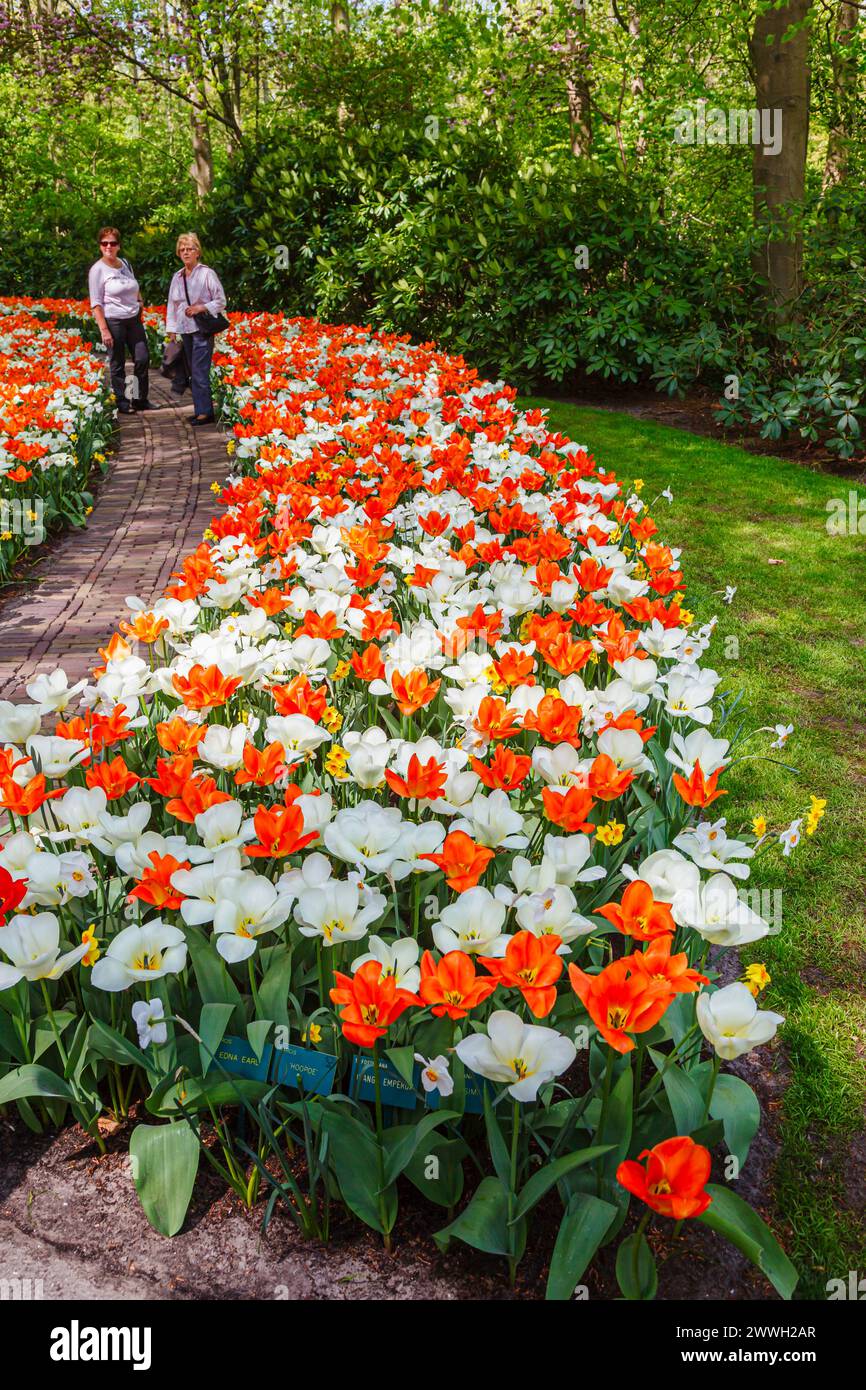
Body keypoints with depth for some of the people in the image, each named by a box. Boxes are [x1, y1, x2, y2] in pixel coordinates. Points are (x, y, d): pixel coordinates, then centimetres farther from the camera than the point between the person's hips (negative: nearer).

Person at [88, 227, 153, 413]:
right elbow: (96, 304, -11)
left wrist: (140, 300, 12)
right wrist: (104, 330, -18)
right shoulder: (97, 269, -8)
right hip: (113, 321, -6)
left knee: (143, 359, 3)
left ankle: (140, 400, 16)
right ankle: (121, 403, 11)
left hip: (134, 319, 6)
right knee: (117, 364, 1)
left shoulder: (125, 263, 10)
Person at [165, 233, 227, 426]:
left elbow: (221, 301, -3)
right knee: (192, 372, 8)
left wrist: (201, 308, -16)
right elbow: (171, 305, 17)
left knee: (199, 372, -11)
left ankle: (204, 412, -7)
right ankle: (200, 410, 14)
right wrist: (171, 331, 12)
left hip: (202, 330, -6)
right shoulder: (177, 277, 13)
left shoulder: (207, 273, -5)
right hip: (185, 331, 6)